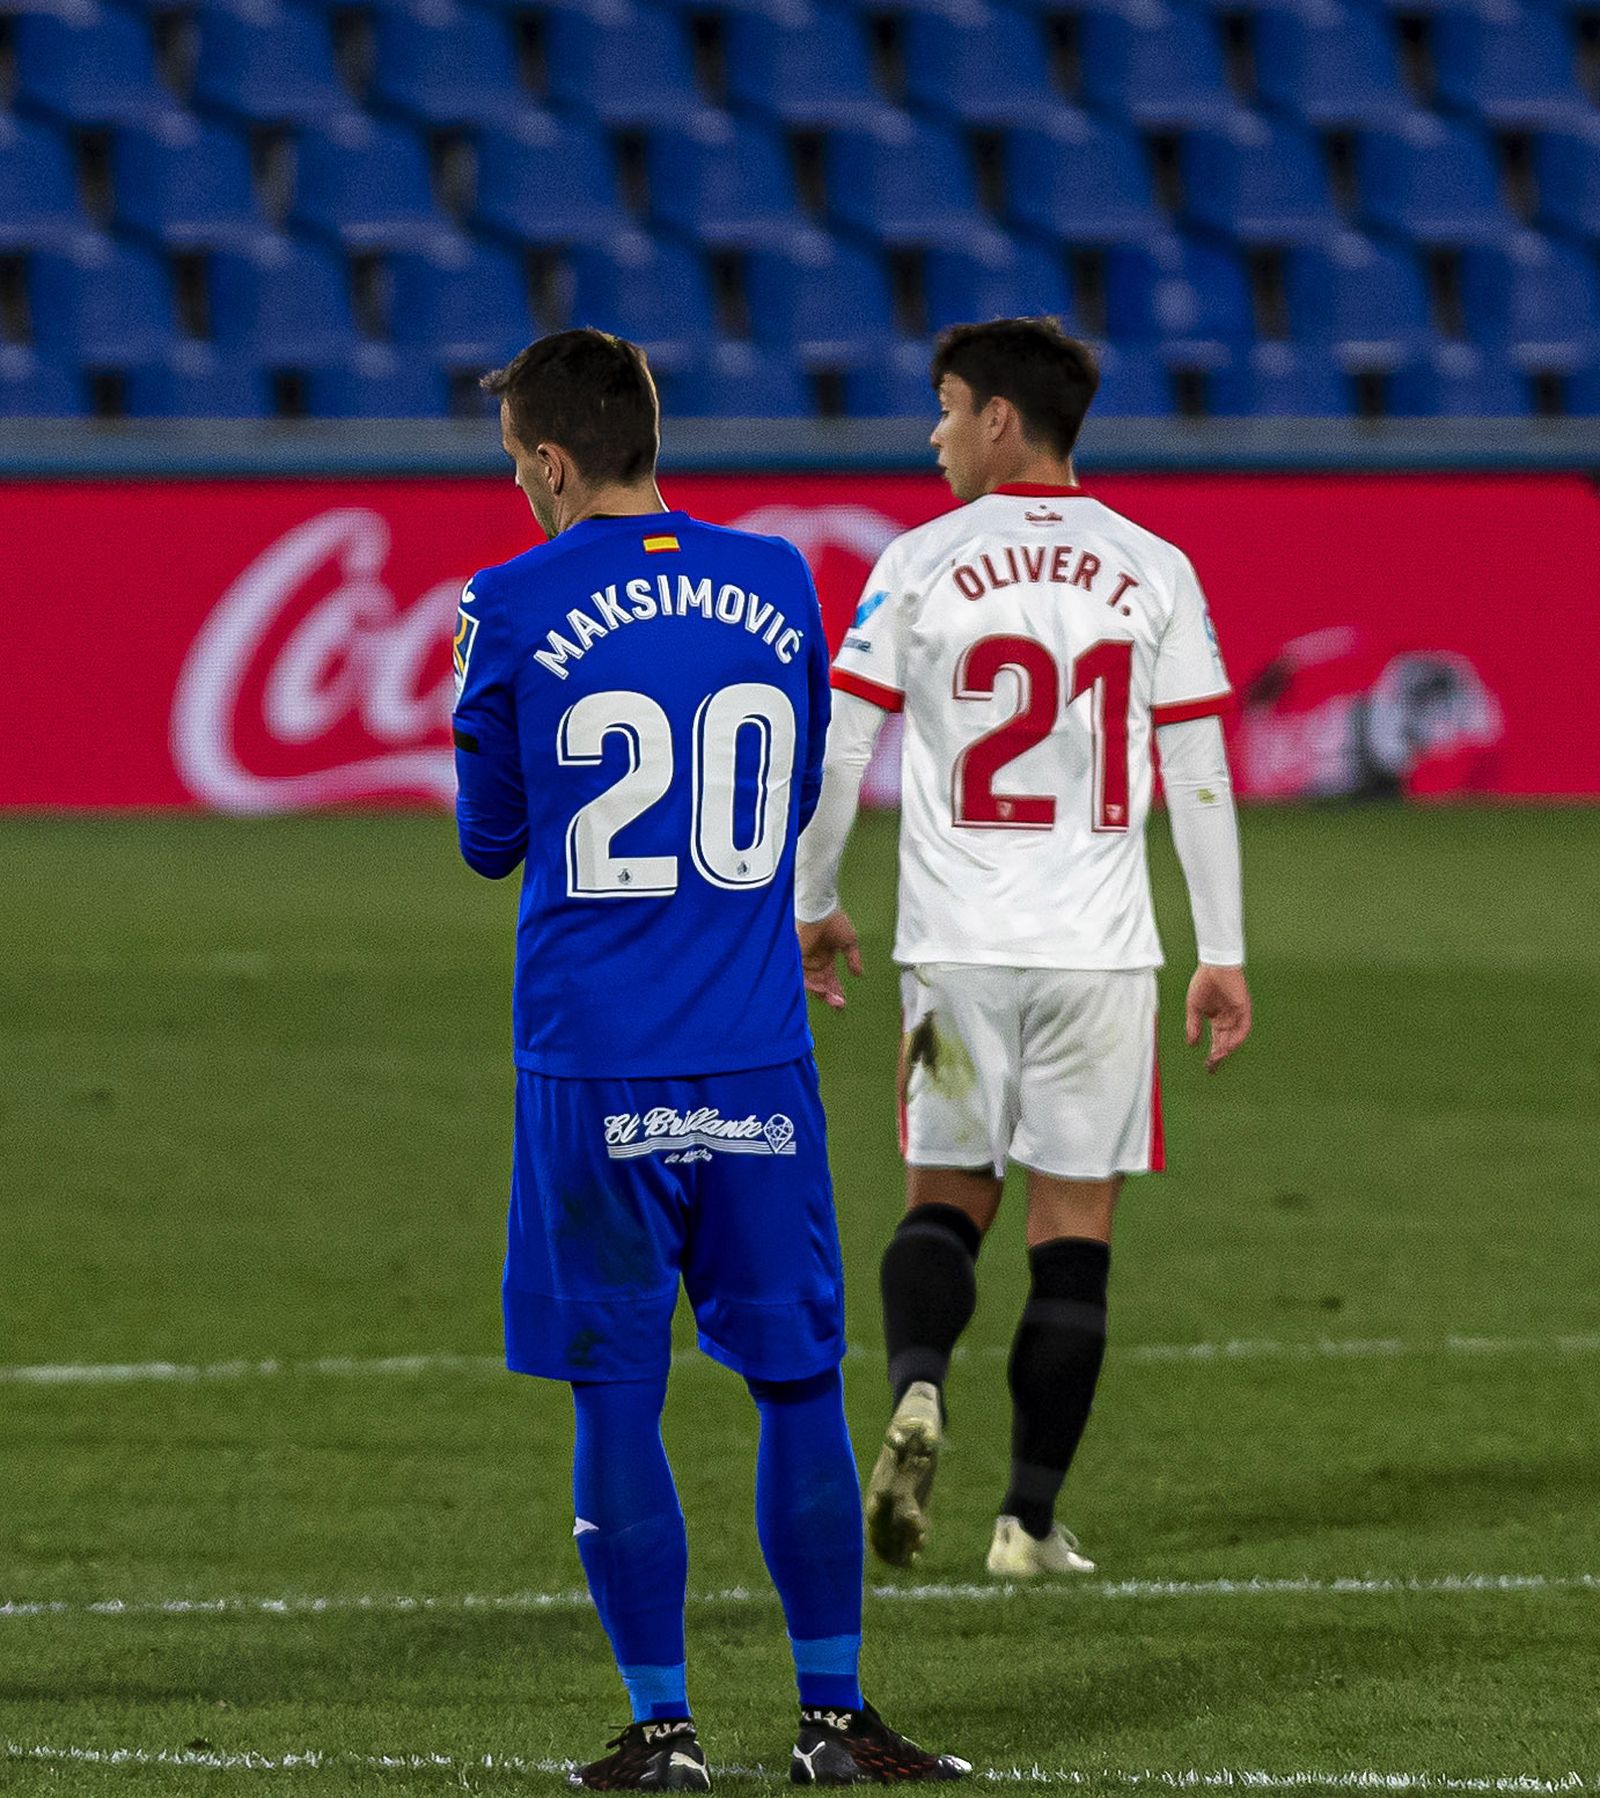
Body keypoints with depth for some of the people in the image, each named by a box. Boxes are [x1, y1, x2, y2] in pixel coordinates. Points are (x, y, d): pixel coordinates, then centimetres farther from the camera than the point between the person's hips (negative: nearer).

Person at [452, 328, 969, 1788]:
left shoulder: (515, 610, -5)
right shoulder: (775, 585, 6)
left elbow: (488, 838, 5)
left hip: (592, 1064, -3)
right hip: (758, 1055, 3)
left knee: (618, 1391, 3)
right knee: (800, 1379, 9)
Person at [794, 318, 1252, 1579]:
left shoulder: (921, 565, -2)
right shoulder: (1152, 574, 2)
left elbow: (837, 749, 0)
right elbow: (1200, 775, 1)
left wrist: (812, 906, 13)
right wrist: (1224, 956, 6)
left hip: (955, 943, 0)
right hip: (1099, 950, 0)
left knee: (947, 1195, 14)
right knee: (1074, 1232, 5)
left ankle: (918, 1385, -15)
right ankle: (1032, 1519, 3)